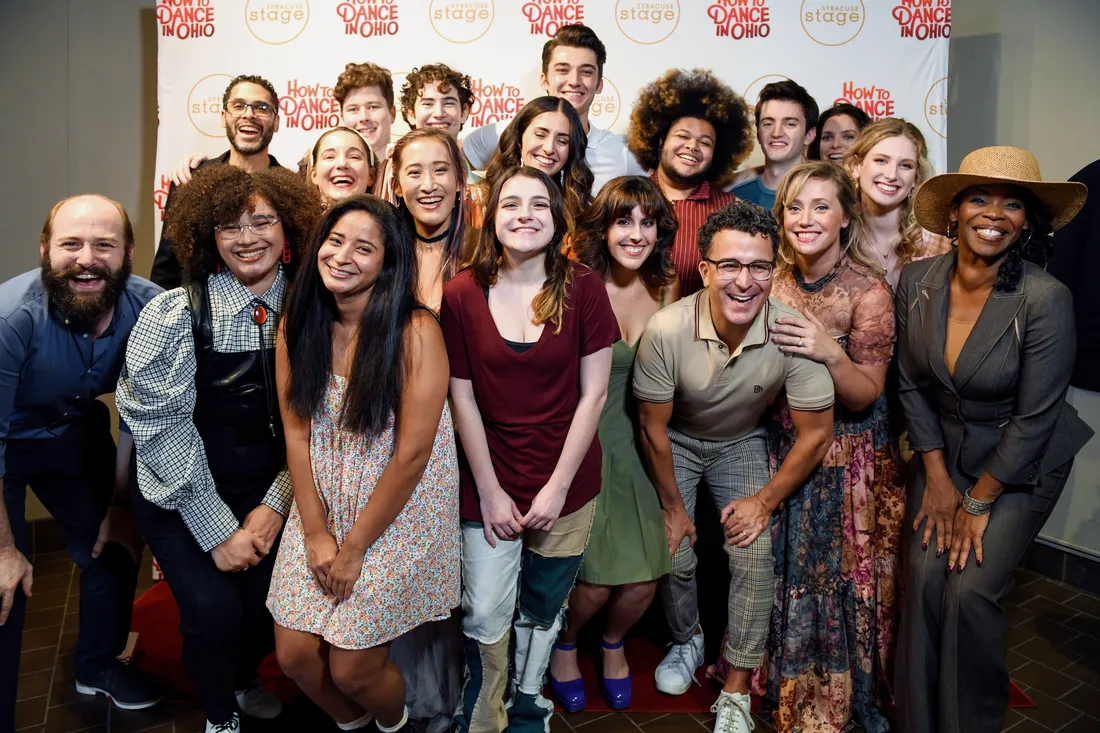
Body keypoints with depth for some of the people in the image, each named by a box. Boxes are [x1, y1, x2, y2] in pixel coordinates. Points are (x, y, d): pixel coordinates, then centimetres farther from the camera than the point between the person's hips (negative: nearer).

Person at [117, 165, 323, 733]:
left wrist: (276, 504, -10)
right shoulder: (174, 314, -14)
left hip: (269, 493, 3)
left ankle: (241, 679, 35)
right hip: (182, 498, -2)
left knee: (273, 606, -3)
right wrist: (217, 528, -14)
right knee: (215, 609, -16)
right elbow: (161, 426, -13)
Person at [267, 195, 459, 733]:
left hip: (399, 512, -4)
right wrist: (315, 532, -6)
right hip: (322, 506, 5)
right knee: (294, 654, 7)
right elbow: (296, 431, -1)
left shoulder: (416, 331, -20)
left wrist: (354, 547, -13)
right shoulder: (296, 324, -3)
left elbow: (412, 454, -19)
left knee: (352, 667, 1)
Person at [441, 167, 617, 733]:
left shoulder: (583, 289, -7)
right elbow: (462, 397, -4)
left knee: (543, 607, 15)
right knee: (485, 616, -1)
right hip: (490, 482, 0)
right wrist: (489, 491, -6)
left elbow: (593, 394, -6)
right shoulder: (462, 294, -6)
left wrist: (557, 486, -9)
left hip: (566, 482, 1)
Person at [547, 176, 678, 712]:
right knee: (595, 581, -8)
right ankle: (564, 643, 29)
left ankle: (614, 643, 36)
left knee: (645, 579, -1)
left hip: (639, 441, 4)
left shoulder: (665, 287, 1)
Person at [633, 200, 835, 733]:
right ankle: (687, 640, 29)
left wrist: (765, 501, -11)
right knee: (673, 555, -5)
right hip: (677, 441, 0)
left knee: (754, 556, -10)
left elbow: (816, 433, -15)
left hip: (743, 443, 1)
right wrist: (673, 506, -7)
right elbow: (653, 428, -16)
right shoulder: (667, 329, -32)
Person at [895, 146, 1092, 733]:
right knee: (923, 576, -6)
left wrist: (978, 504, -11)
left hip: (1021, 466, -3)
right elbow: (912, 384, -2)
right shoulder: (917, 280, -11)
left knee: (970, 590, -10)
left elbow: (1033, 419, -19)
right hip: (943, 451, 3)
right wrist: (937, 478, -4)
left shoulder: (1045, 298, -24)